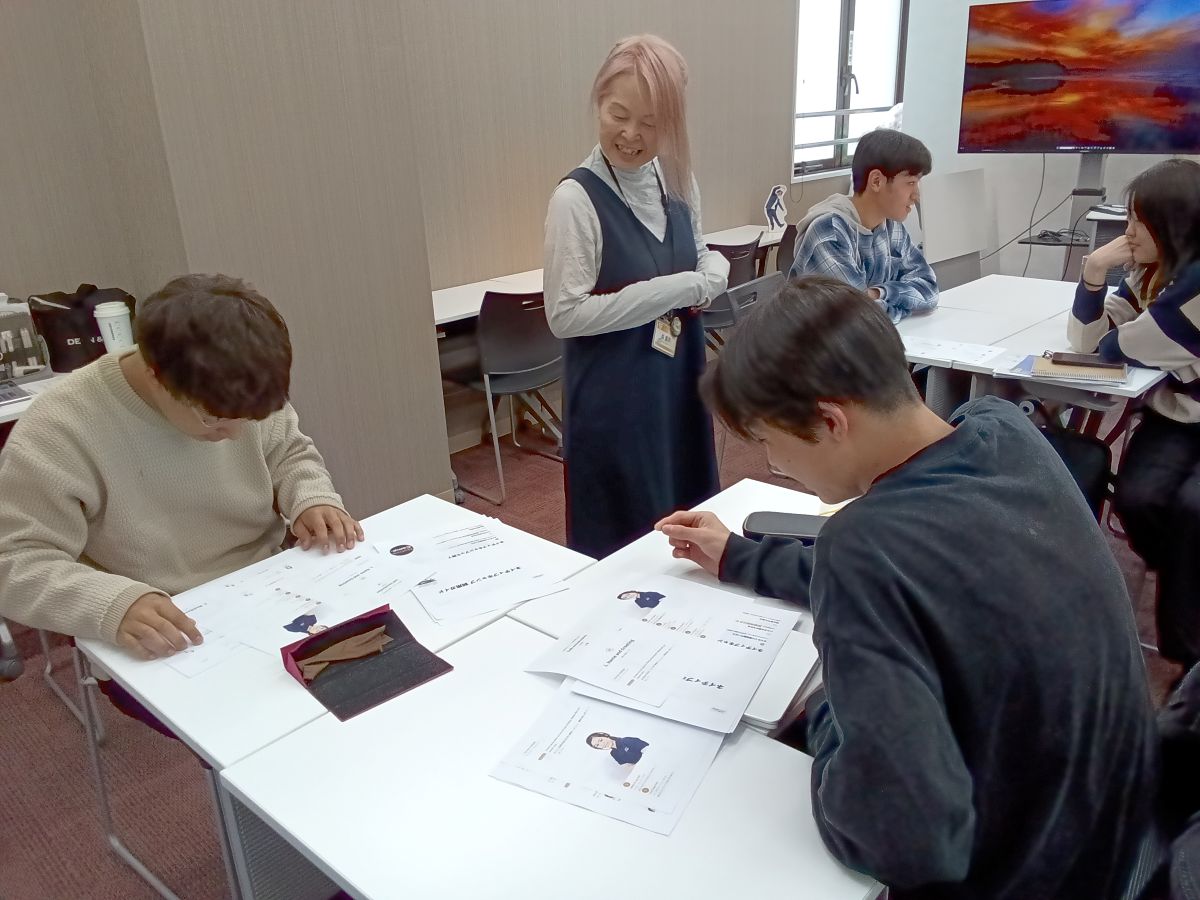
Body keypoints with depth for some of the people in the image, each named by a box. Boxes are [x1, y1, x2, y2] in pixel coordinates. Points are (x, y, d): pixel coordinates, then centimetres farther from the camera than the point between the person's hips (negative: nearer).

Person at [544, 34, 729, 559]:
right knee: (623, 541, 7)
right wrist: (678, 288, -20)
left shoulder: (677, 184, 3)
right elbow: (565, 314, -22)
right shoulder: (577, 198, -18)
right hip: (614, 395, -7)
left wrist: (710, 278, -8)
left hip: (679, 381, 7)